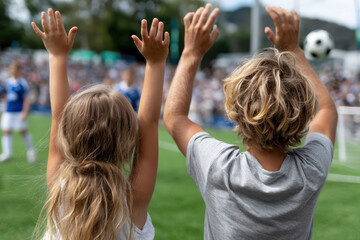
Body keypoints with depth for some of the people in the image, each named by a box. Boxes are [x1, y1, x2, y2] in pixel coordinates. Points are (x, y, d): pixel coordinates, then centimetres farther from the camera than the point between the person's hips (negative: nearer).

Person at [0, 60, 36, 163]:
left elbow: (27, 99, -7)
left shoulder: (22, 83, -7)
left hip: (19, 112, -5)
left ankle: (31, 150, 18)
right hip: (9, 112, 5)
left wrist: (25, 112, -14)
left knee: (23, 131, 0)